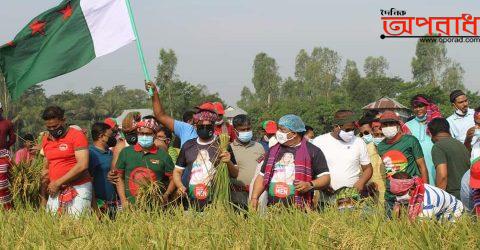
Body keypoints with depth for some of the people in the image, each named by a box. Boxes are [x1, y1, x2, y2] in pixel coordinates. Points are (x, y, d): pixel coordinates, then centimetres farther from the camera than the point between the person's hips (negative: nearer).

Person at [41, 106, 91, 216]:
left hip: (78, 189, -6)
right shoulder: (46, 140, 14)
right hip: (56, 191, 6)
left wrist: (58, 182, -13)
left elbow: (82, 165, -15)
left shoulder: (77, 136, -6)